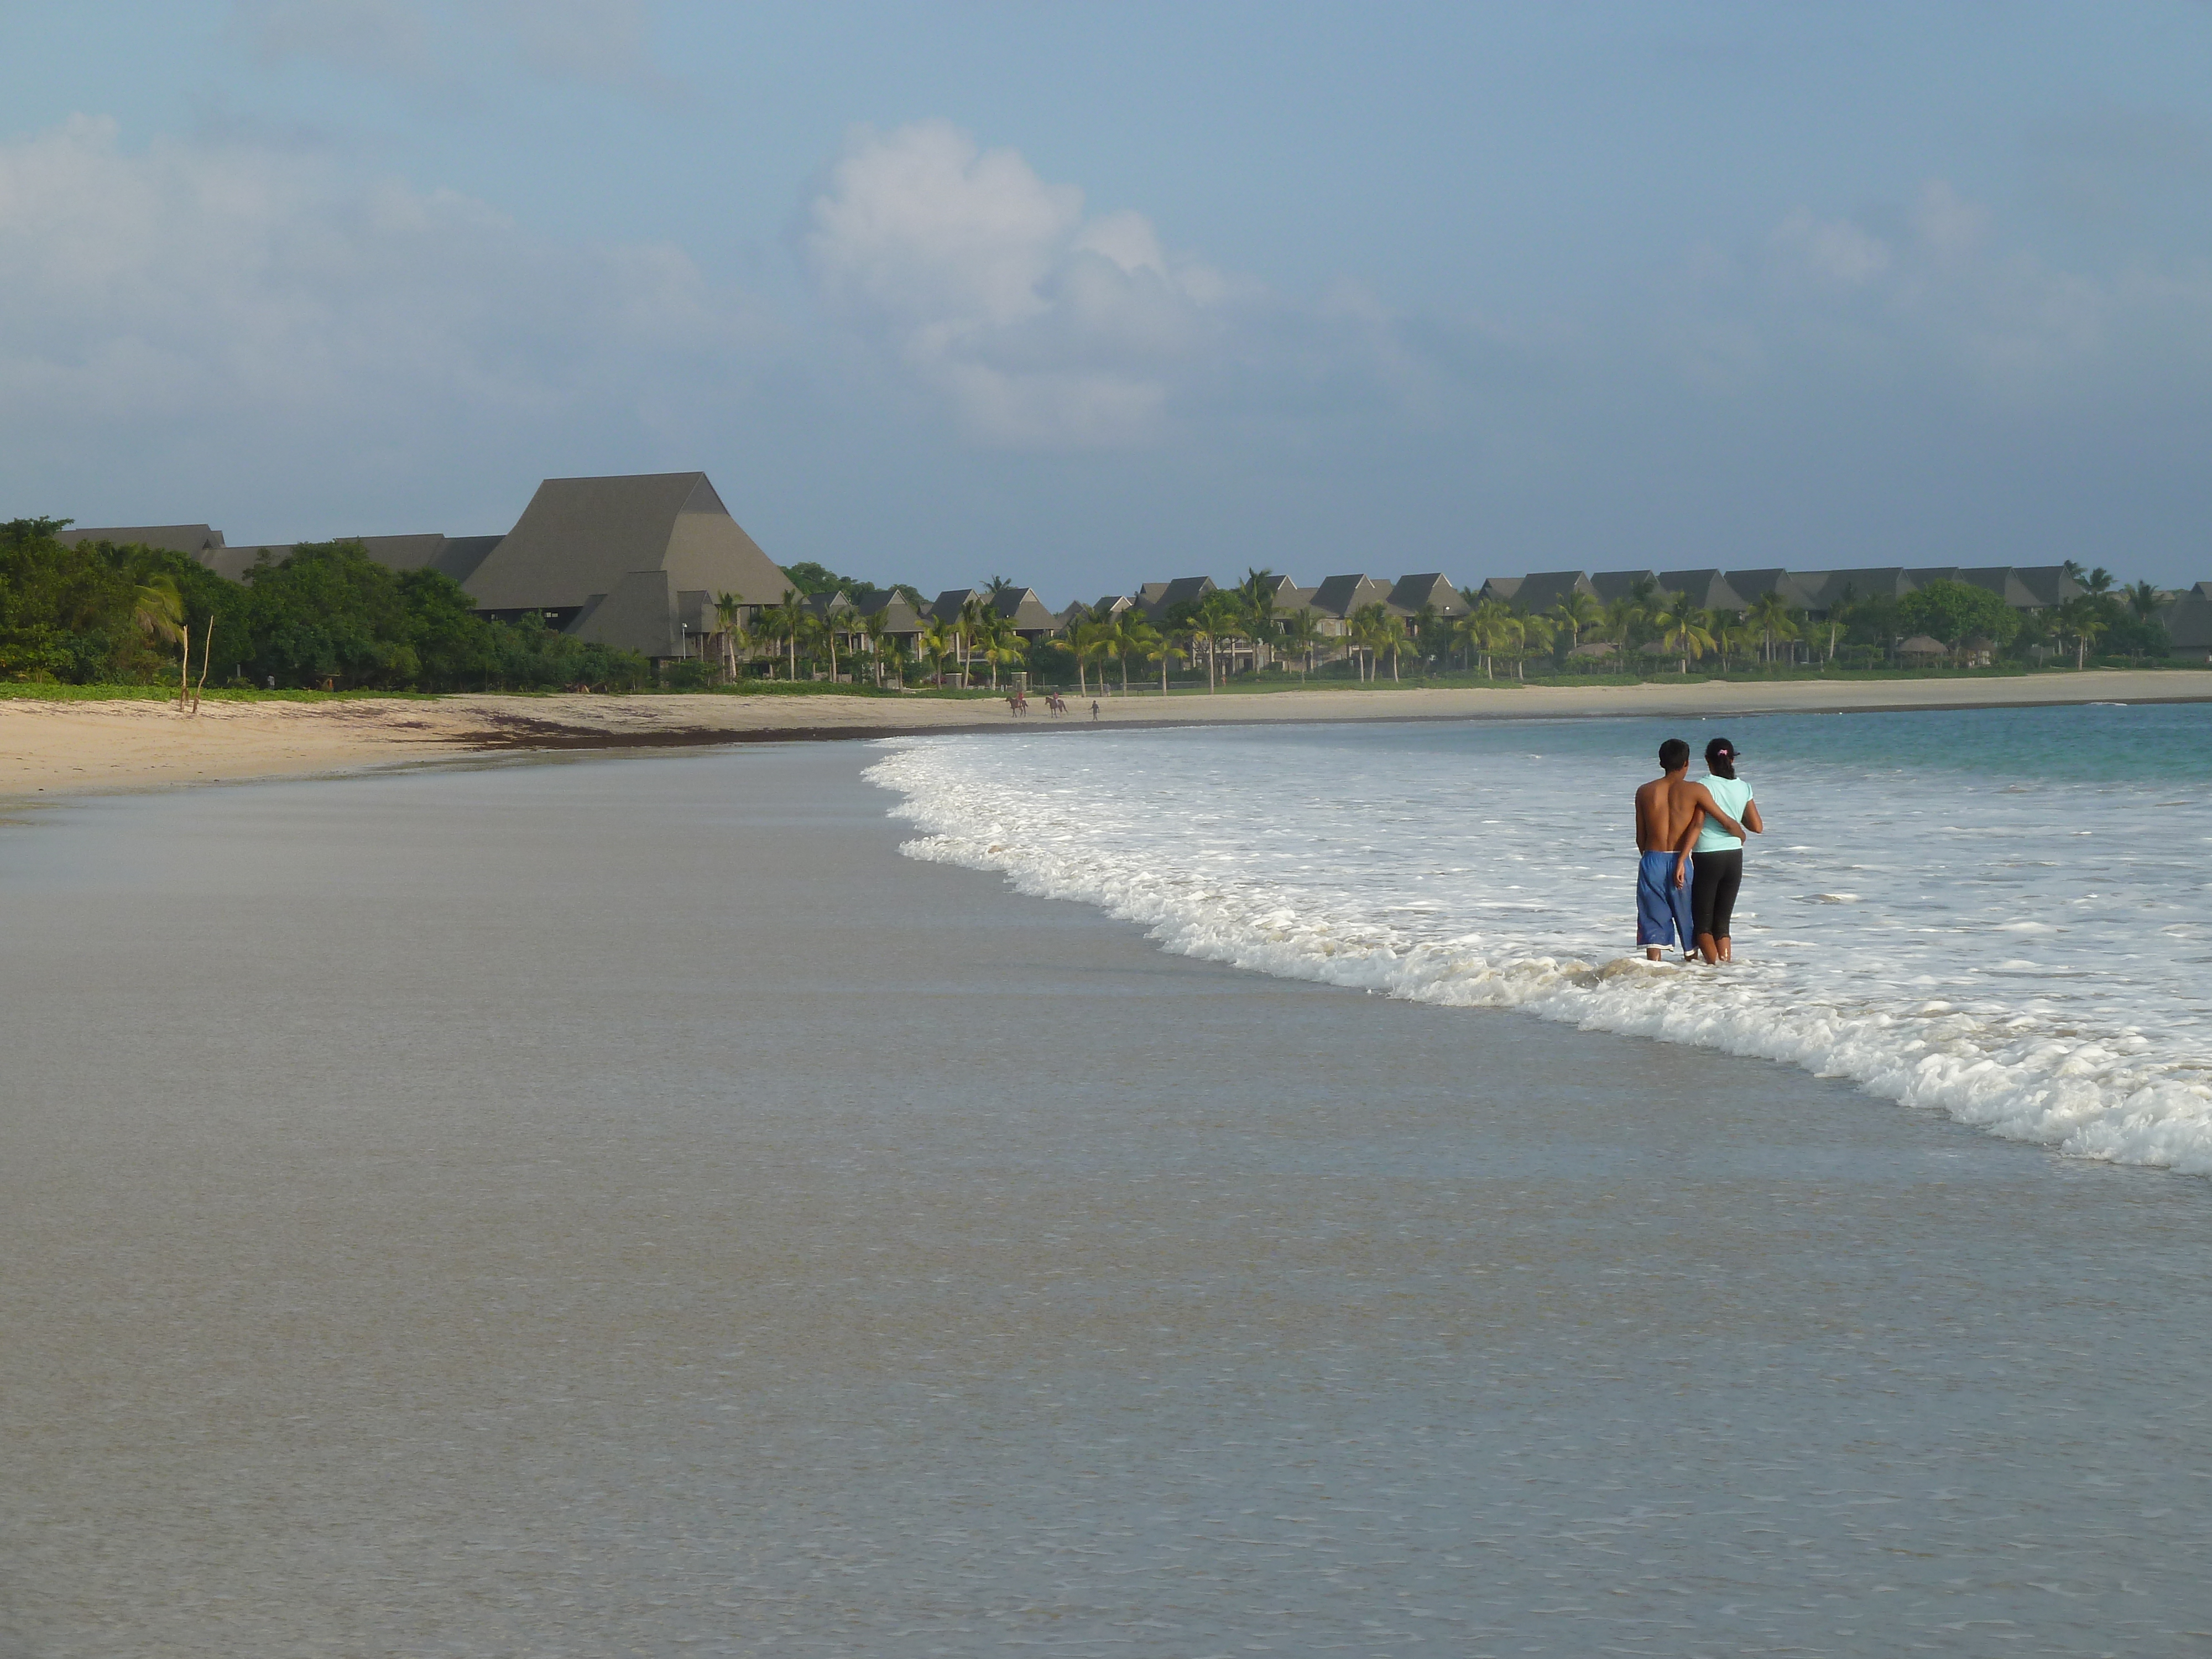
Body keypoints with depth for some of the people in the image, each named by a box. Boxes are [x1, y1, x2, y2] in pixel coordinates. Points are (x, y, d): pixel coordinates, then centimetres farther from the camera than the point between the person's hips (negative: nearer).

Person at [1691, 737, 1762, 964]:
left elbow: (1696, 827, -17)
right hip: (1734, 858, 5)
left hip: (1706, 858, -5)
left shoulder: (1704, 786, -11)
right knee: (1722, 922, 12)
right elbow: (1757, 827, 7)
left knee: (1702, 922, 4)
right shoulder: (1743, 788, 3)